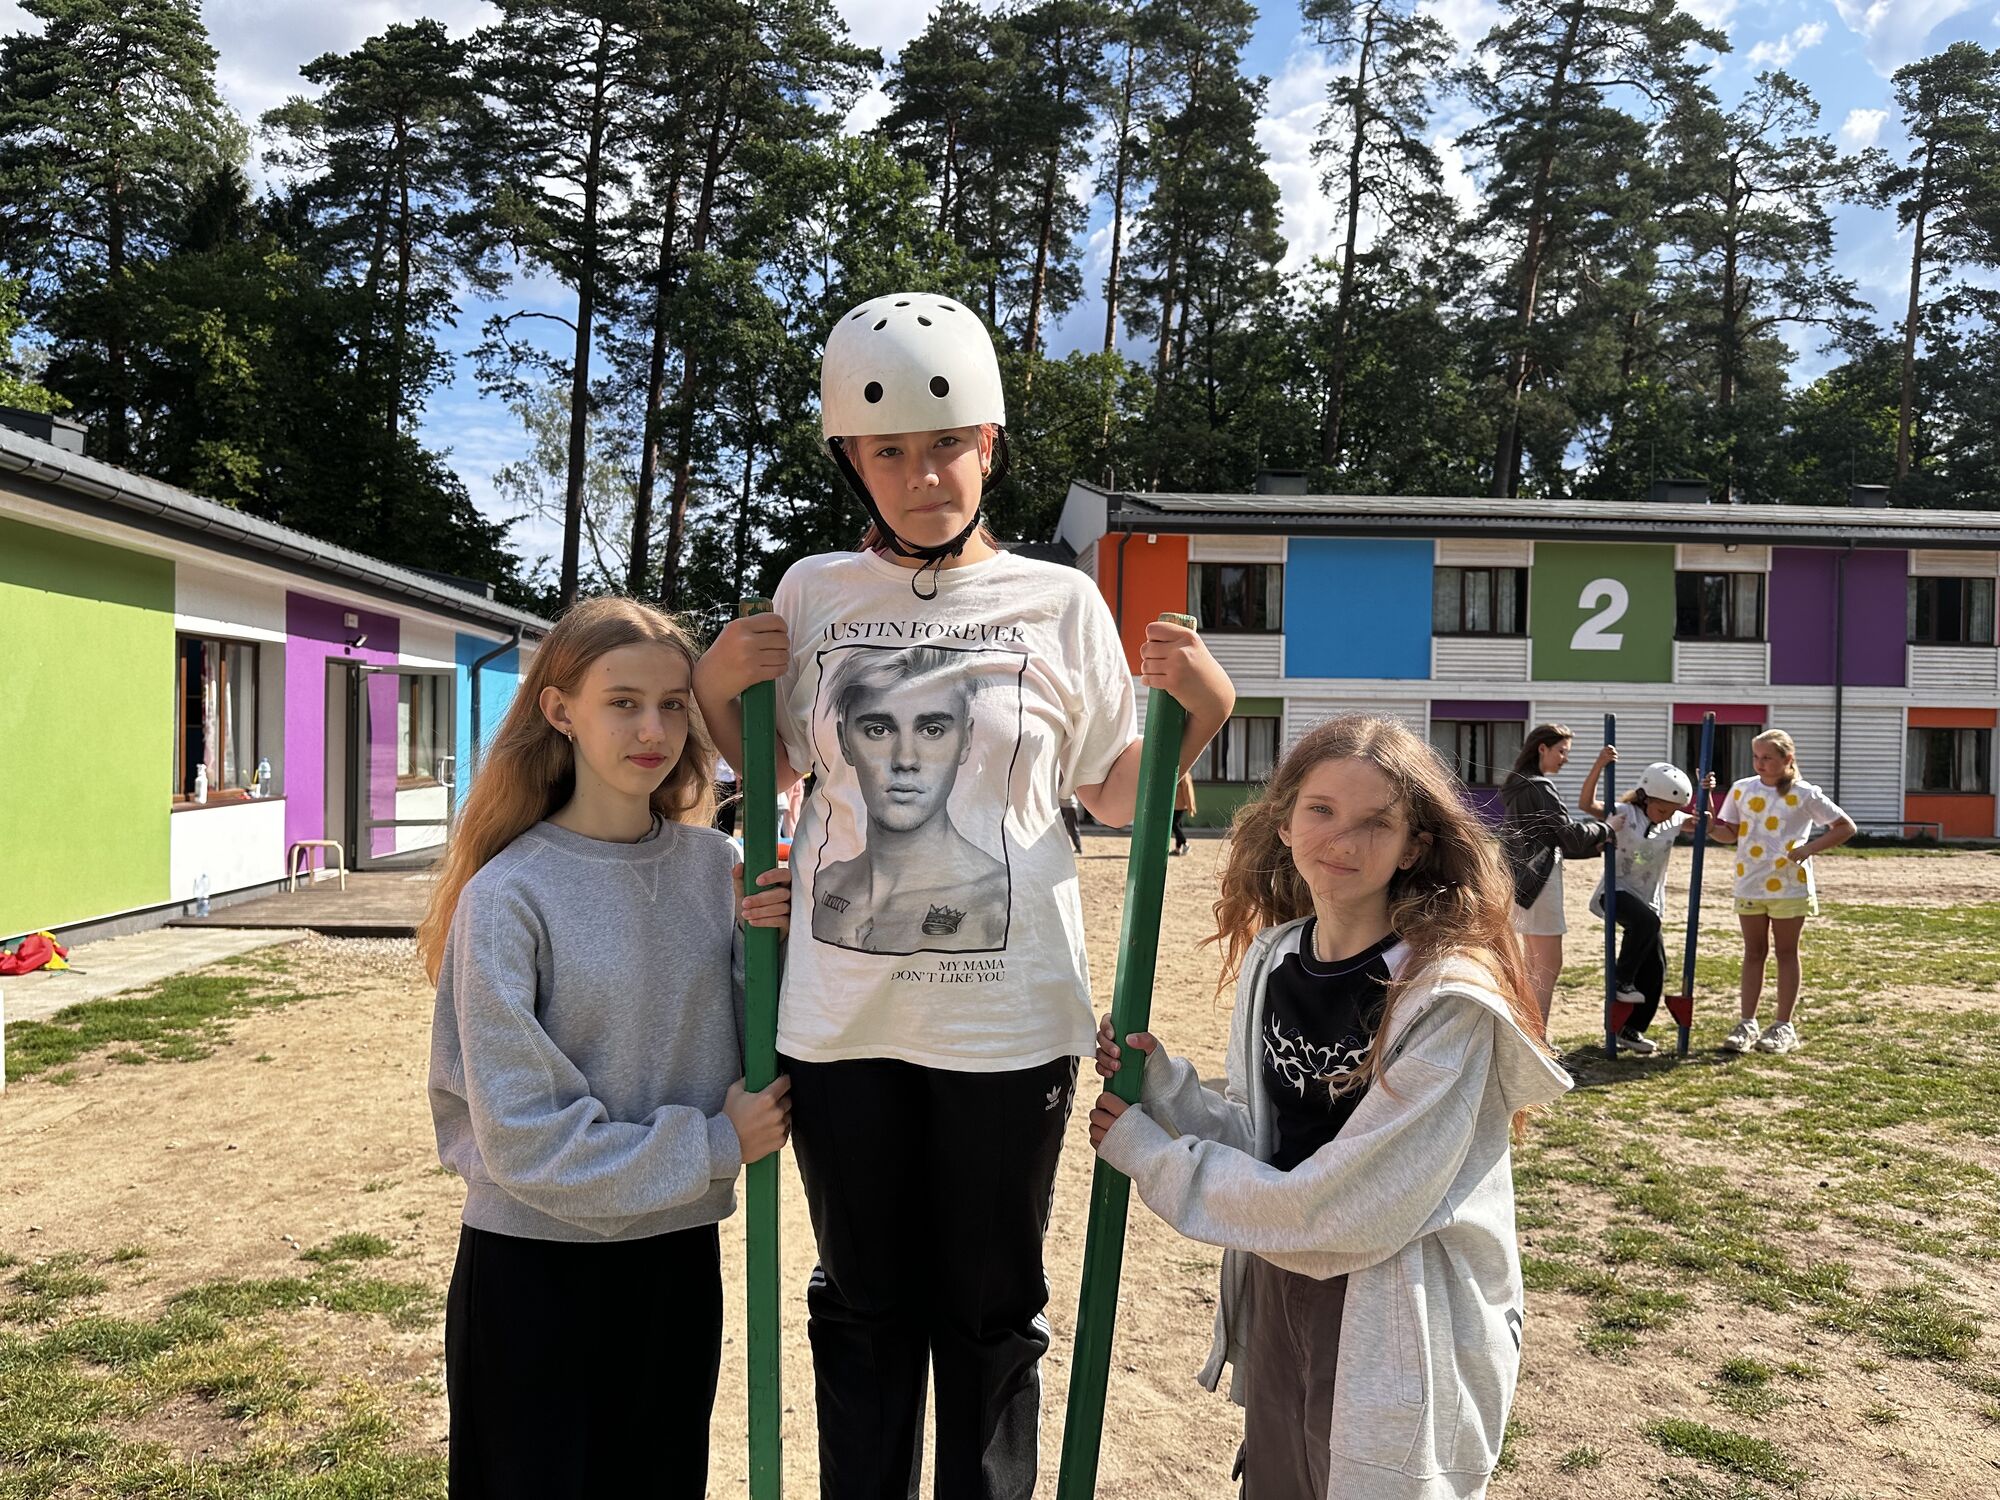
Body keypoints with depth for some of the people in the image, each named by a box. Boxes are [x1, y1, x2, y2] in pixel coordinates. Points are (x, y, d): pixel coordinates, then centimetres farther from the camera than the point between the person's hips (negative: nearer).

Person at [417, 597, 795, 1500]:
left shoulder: (711, 864, -4)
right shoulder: (508, 895, -16)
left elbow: (742, 1052, 2)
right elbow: (521, 1136, -18)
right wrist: (713, 1146, -14)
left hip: (679, 1254, 4)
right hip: (535, 1264, -4)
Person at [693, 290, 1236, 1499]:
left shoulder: (1061, 603, -2)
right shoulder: (813, 594, 3)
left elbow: (1115, 798, 5)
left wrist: (1200, 712, -11)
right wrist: (716, 686, -1)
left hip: (1006, 1019, -1)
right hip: (843, 1015, 2)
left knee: (993, 1312, 14)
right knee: (865, 1305, 18)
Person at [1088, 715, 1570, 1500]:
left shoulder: (1451, 1000, -23)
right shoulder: (1272, 961, -2)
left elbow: (1350, 1210, -25)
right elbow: (1257, 1138, 5)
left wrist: (1155, 1160, -17)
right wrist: (1163, 1085, -14)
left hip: (1400, 1330, -6)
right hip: (1276, 1294, 6)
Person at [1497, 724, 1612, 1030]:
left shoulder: (1517, 786, 15)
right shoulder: (1540, 787, -14)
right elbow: (1569, 831, -13)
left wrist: (1592, 848, 14)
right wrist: (1604, 830, 5)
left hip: (1520, 879, 10)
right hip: (1539, 879, -10)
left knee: (1533, 965, 16)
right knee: (1549, 966, -6)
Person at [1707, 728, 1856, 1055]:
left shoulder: (1805, 795, -5)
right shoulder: (1742, 789, 5)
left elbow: (1846, 827, 0)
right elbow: (1731, 833, 10)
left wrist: (1809, 848, -11)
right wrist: (1711, 826, -11)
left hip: (1789, 885, -3)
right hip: (1749, 884, 3)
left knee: (1786, 952, 6)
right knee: (1754, 952, 9)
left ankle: (1784, 1026, 14)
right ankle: (1748, 1024, 13)